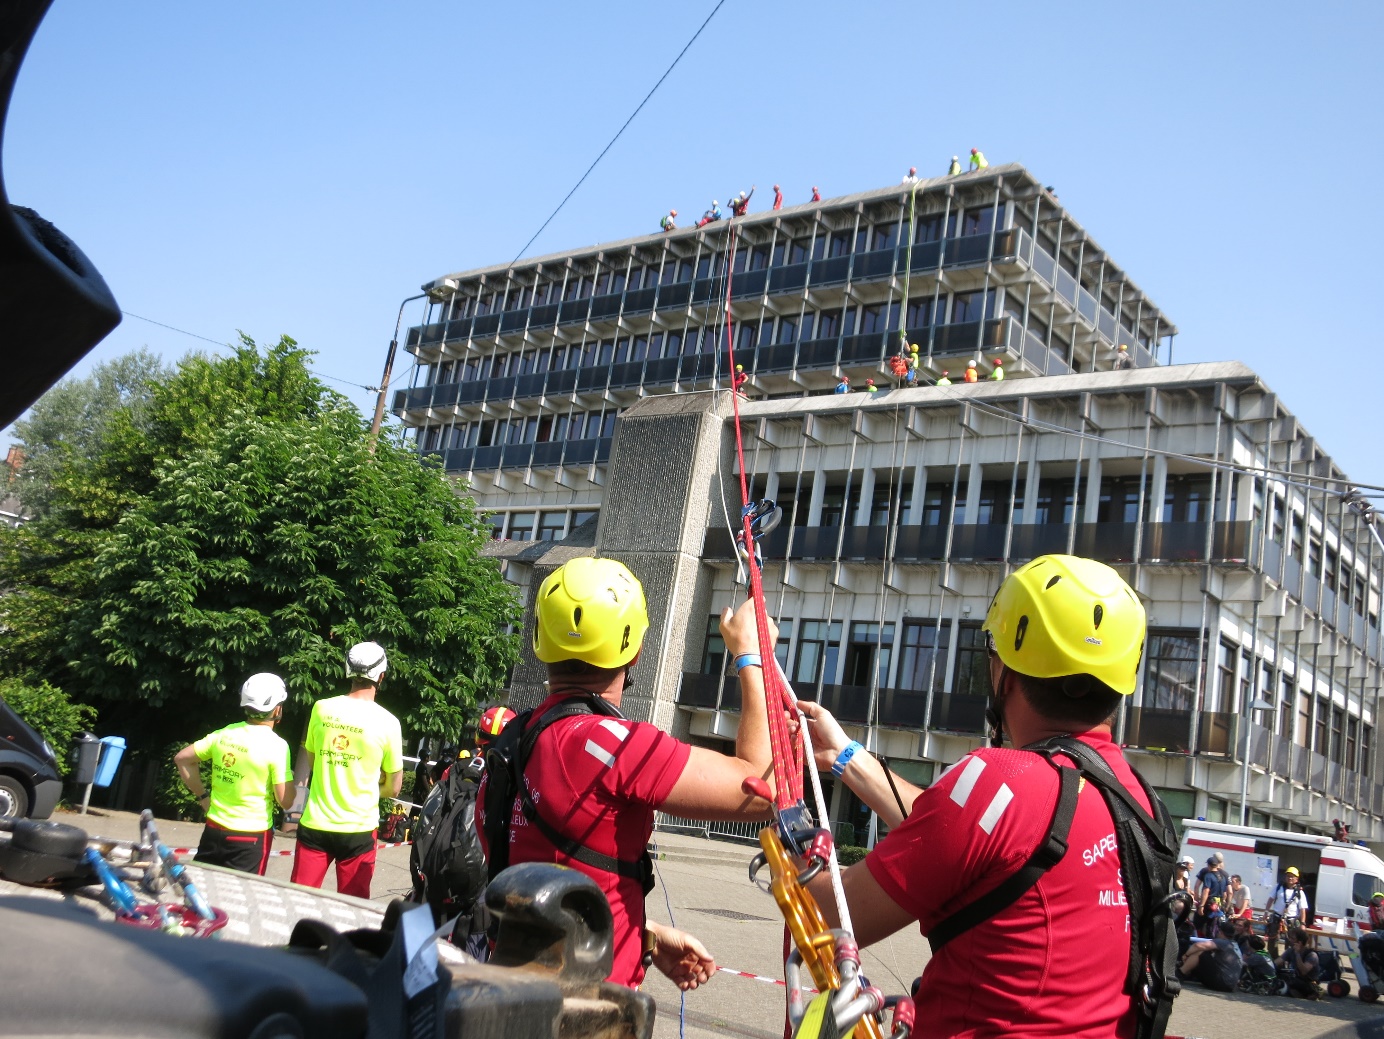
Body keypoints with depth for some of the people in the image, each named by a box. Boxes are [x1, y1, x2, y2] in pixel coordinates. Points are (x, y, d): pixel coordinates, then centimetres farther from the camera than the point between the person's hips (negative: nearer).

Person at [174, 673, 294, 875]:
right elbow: (285, 802, -15)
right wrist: (290, 780, 5)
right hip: (251, 837, -5)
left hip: (214, 829, 5)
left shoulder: (224, 734, 1)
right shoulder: (276, 745, -16)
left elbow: (182, 758, 13)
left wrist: (203, 795, 15)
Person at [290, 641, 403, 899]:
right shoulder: (387, 722, -10)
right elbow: (393, 789, -2)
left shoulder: (321, 708, -3)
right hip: (358, 829, -2)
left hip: (315, 825, 2)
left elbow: (311, 761, 13)